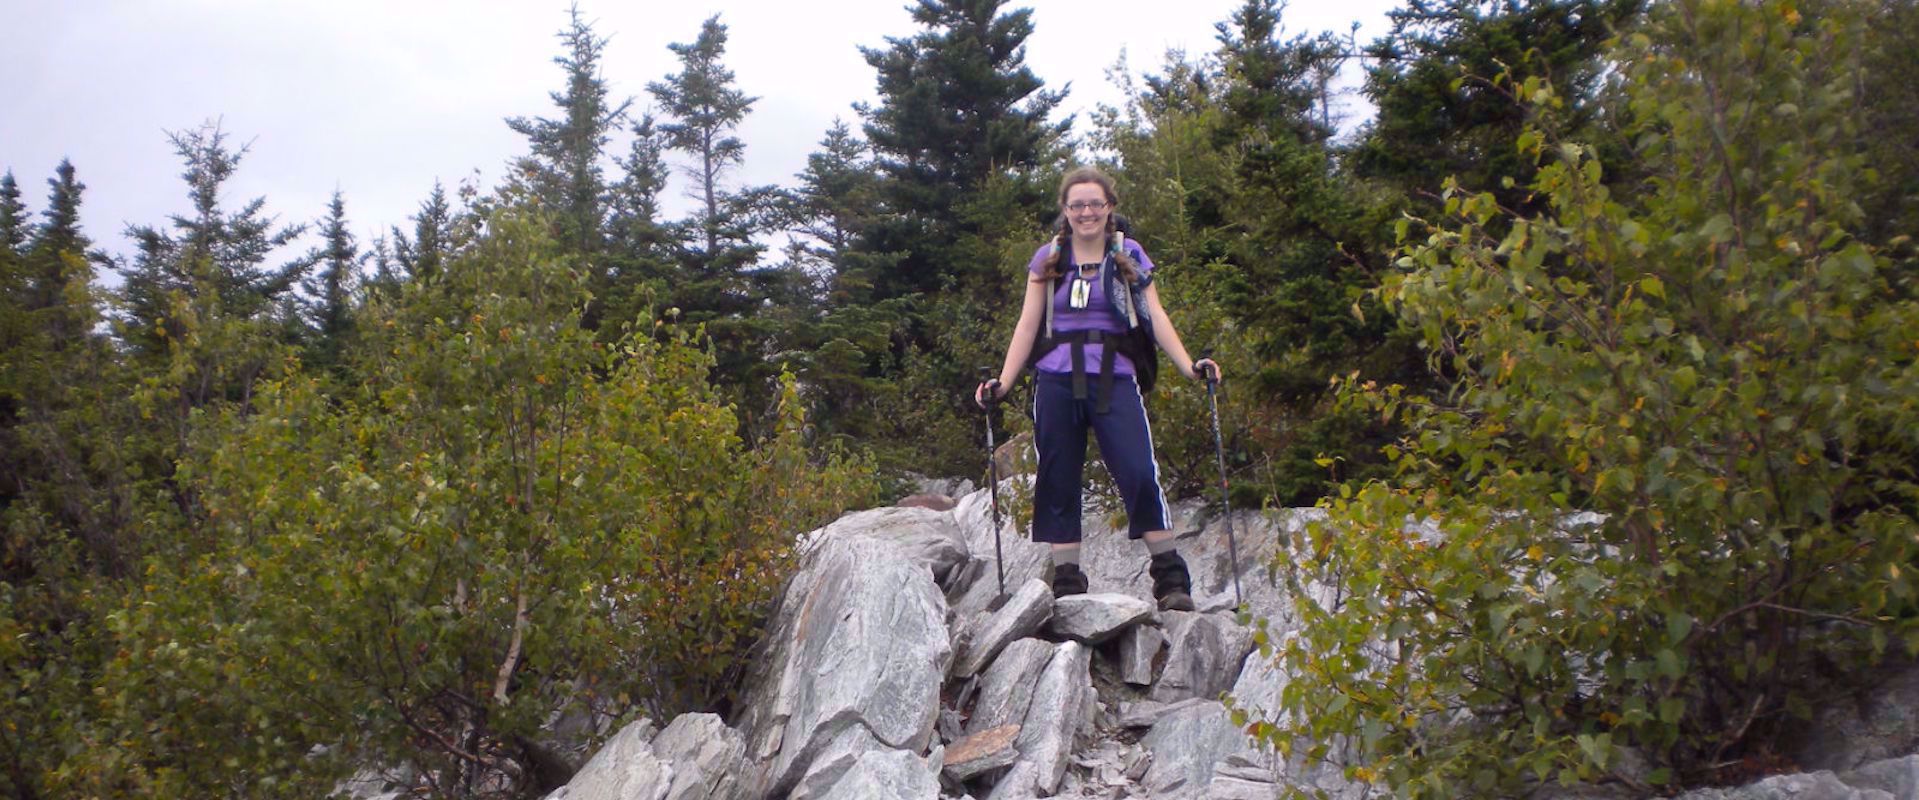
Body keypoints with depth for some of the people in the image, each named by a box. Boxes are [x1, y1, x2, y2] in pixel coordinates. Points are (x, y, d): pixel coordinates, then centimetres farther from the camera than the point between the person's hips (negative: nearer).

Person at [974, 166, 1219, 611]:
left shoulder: (1129, 256, 10)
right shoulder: (1047, 260, 13)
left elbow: (1155, 316, 4)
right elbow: (1027, 325, 12)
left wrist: (1189, 366, -9)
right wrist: (1003, 382, 3)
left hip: (1113, 379, -2)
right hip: (1056, 381, 2)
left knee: (1140, 474, -14)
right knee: (1058, 482, 2)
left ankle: (1172, 580, -9)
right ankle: (1067, 584, 9)